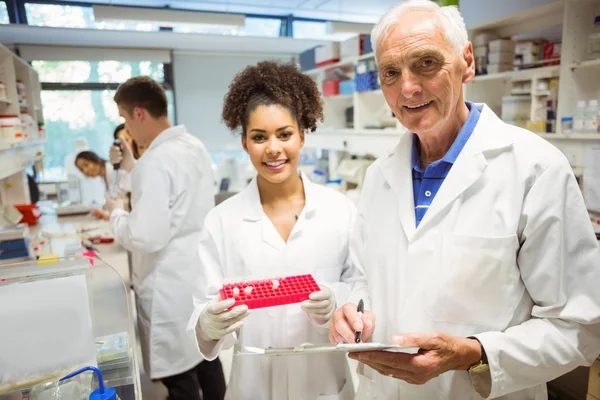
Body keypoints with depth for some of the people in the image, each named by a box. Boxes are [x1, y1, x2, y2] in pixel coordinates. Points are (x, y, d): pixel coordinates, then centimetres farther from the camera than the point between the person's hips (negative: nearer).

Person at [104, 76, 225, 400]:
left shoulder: (154, 162, -23)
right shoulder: (195, 146, 5)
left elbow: (146, 237, -25)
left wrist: (117, 214, -7)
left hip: (173, 285, -9)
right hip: (201, 273, 9)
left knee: (178, 371, 9)